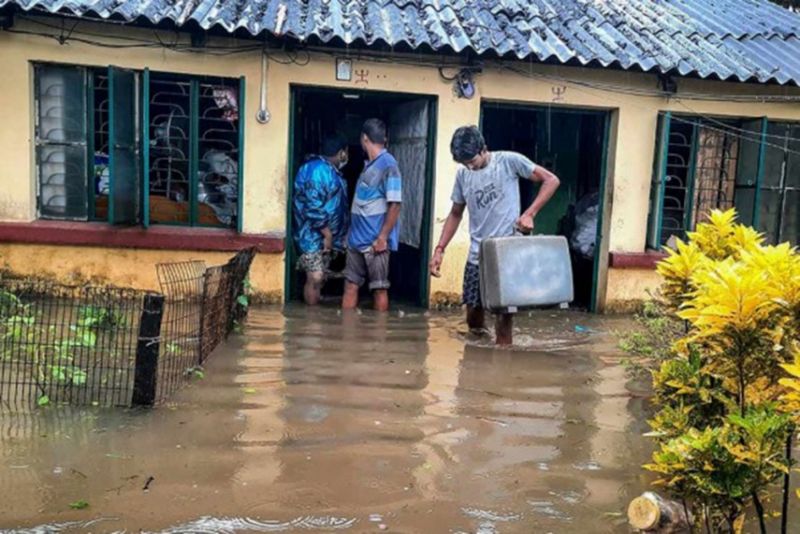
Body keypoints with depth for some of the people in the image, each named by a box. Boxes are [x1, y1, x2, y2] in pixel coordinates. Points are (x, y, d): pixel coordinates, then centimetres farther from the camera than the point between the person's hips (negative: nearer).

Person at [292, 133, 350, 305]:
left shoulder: (329, 170, 16)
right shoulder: (318, 169, -17)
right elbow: (314, 207, -23)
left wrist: (331, 235, 17)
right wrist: (328, 234, -20)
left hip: (325, 236, 10)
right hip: (315, 236, -10)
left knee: (319, 279, 13)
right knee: (315, 278, -10)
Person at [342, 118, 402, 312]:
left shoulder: (388, 165, -12)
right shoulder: (369, 164, 14)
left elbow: (395, 204, -17)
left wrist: (383, 237, -19)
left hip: (374, 241, -8)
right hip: (357, 238, 8)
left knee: (379, 288, 1)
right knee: (350, 285, 11)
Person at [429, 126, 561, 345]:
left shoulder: (509, 161, -8)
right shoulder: (463, 175, 5)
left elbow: (551, 180, -6)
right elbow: (455, 214, 14)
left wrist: (529, 214, -16)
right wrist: (440, 249, 5)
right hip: (477, 256, 4)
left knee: (504, 311, -2)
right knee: (473, 315, 8)